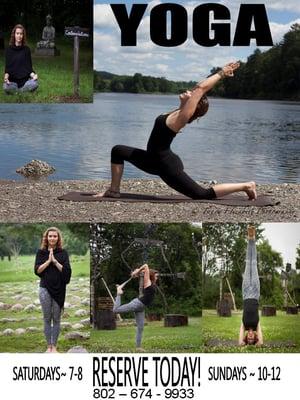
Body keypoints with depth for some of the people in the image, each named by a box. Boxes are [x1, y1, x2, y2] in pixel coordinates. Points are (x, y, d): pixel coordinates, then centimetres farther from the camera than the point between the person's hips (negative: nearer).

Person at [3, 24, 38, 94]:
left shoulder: (26, 49, 6)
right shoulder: (9, 49, 4)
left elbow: (29, 66, 5)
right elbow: (7, 66, 0)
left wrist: (33, 74, -16)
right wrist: (6, 76, -21)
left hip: (25, 79, 1)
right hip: (12, 80, -1)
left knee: (35, 83, -32)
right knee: (6, 87, -34)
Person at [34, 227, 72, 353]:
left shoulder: (63, 253, 2)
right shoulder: (41, 252, 3)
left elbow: (67, 270, -6)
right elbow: (37, 270, -5)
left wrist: (55, 261, -14)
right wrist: (48, 261, -14)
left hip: (59, 289, 0)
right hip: (45, 289, 0)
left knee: (56, 319, 4)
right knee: (47, 318, 5)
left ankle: (54, 346, 13)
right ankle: (48, 346, 13)